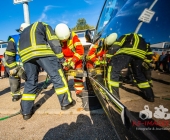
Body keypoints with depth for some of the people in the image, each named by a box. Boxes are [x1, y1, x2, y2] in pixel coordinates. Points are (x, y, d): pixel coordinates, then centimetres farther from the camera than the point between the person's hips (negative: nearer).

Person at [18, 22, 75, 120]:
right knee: (57, 76, 0)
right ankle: (66, 102, 6)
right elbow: (53, 42, 8)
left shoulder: (24, 32, 42)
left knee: (30, 82, 12)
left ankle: (26, 112, 16)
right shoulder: (44, 25, 27)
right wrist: (60, 57, 3)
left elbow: (21, 47, 32)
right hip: (42, 51, -5)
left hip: (26, 54, 6)